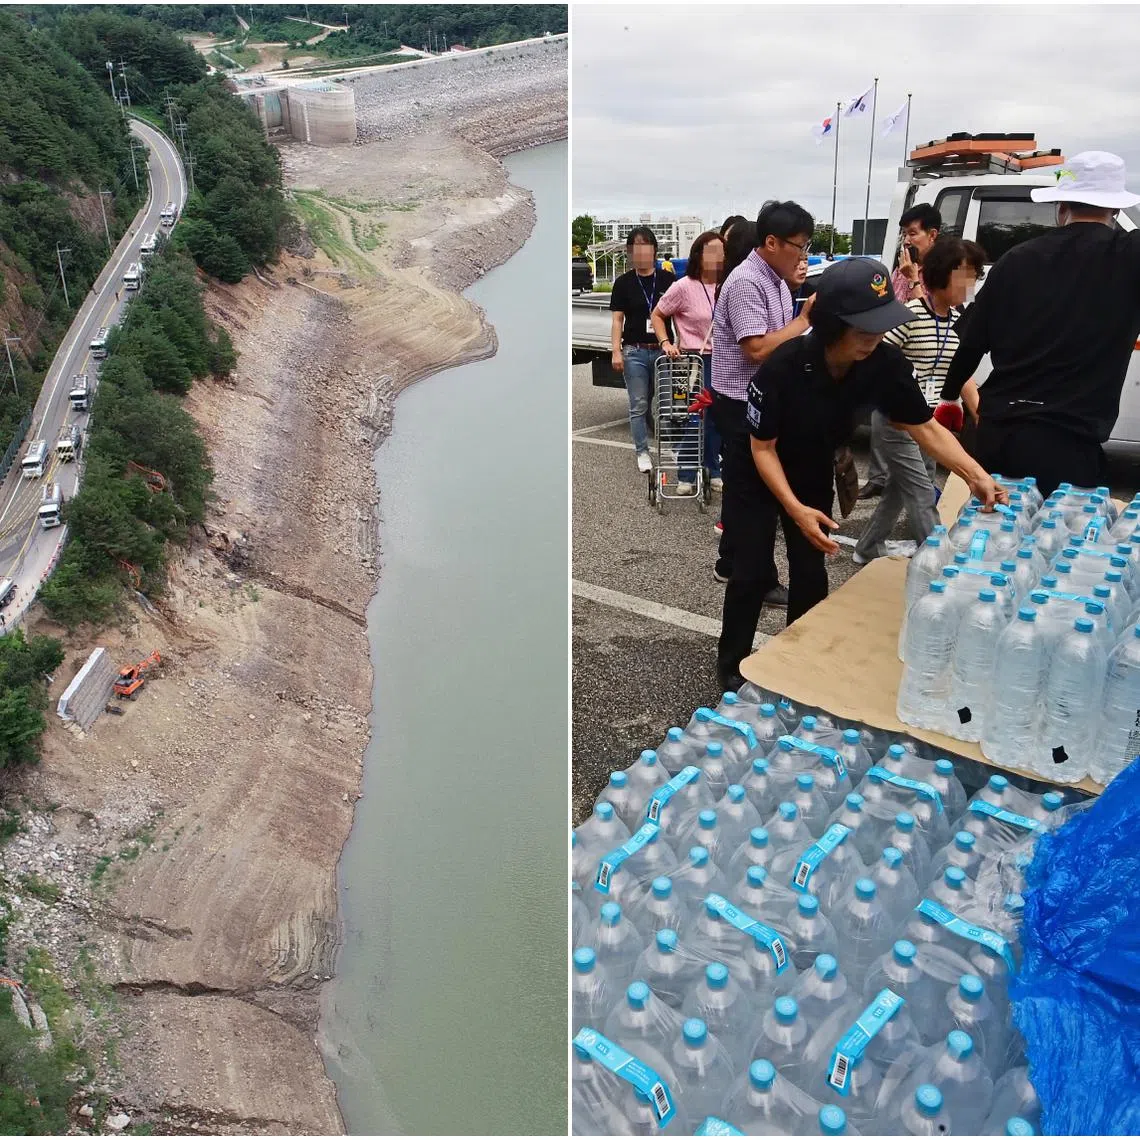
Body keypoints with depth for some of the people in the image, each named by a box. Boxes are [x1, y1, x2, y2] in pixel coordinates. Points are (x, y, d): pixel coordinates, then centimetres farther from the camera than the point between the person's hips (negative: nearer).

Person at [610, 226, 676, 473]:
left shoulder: (668, 279, 4)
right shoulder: (624, 283, 3)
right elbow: (617, 319, 3)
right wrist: (616, 350, -7)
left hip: (663, 350, 1)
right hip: (635, 352, 0)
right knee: (639, 405, 4)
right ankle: (642, 452, 13)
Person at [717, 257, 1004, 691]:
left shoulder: (886, 364, -22)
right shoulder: (783, 367, -33)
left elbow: (926, 427, -12)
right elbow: (762, 447, -25)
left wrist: (976, 475, -25)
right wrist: (795, 509, -36)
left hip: (814, 474, 4)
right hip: (760, 475, -4)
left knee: (811, 572, 8)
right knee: (751, 568, 0)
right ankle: (732, 663, 18)